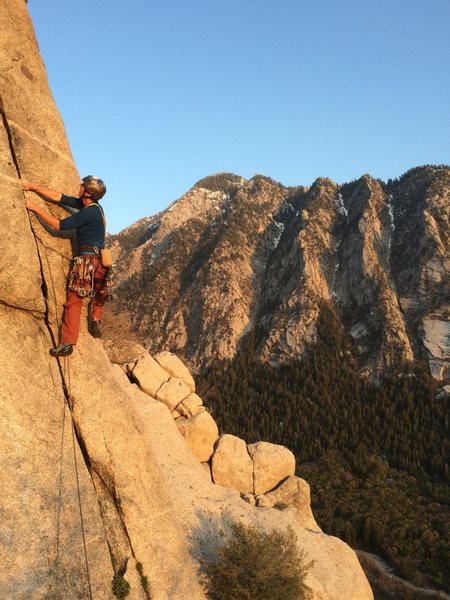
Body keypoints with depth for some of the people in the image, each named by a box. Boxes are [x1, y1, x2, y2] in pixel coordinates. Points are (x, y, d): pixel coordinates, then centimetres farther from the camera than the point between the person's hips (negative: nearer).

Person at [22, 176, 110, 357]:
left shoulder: (90, 212, -13)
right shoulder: (91, 206, 14)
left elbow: (59, 225, -11)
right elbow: (58, 197, 16)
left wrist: (36, 208, -3)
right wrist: (32, 187, 16)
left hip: (87, 260, -9)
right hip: (99, 260, 9)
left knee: (73, 301, -8)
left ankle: (67, 342, -12)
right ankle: (96, 319, 16)